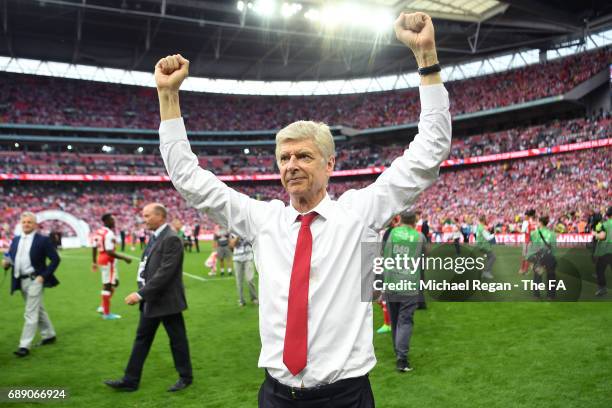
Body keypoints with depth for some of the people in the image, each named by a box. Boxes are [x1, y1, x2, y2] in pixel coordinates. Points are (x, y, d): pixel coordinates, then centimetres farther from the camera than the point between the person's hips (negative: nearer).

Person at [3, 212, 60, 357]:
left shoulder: (43, 240, -7)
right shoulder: (15, 240, 11)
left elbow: (55, 259, -8)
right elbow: (10, 257, 16)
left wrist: (44, 276, -14)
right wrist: (6, 262, -8)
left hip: (35, 280, -7)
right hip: (21, 280, 7)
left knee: (31, 314, -8)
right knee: (38, 310, 19)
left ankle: (24, 345, -4)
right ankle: (49, 335, 34)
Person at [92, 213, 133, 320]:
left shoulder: (99, 232, 9)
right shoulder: (109, 234, -20)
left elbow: (94, 248, 15)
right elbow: (110, 252, -25)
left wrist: (94, 262, 24)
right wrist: (124, 258, -20)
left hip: (101, 259, 9)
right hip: (108, 261, -9)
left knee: (114, 283, 21)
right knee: (108, 285, 0)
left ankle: (103, 307, 22)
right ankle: (107, 313, 10)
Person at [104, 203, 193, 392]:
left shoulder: (171, 239, -19)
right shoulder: (154, 237, 10)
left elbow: (165, 272, -26)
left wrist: (141, 293, -25)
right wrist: (142, 293, 7)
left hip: (167, 300, -9)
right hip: (150, 301, 9)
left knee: (177, 339, 7)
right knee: (142, 339, 14)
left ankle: (185, 377, 24)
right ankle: (130, 380, 23)